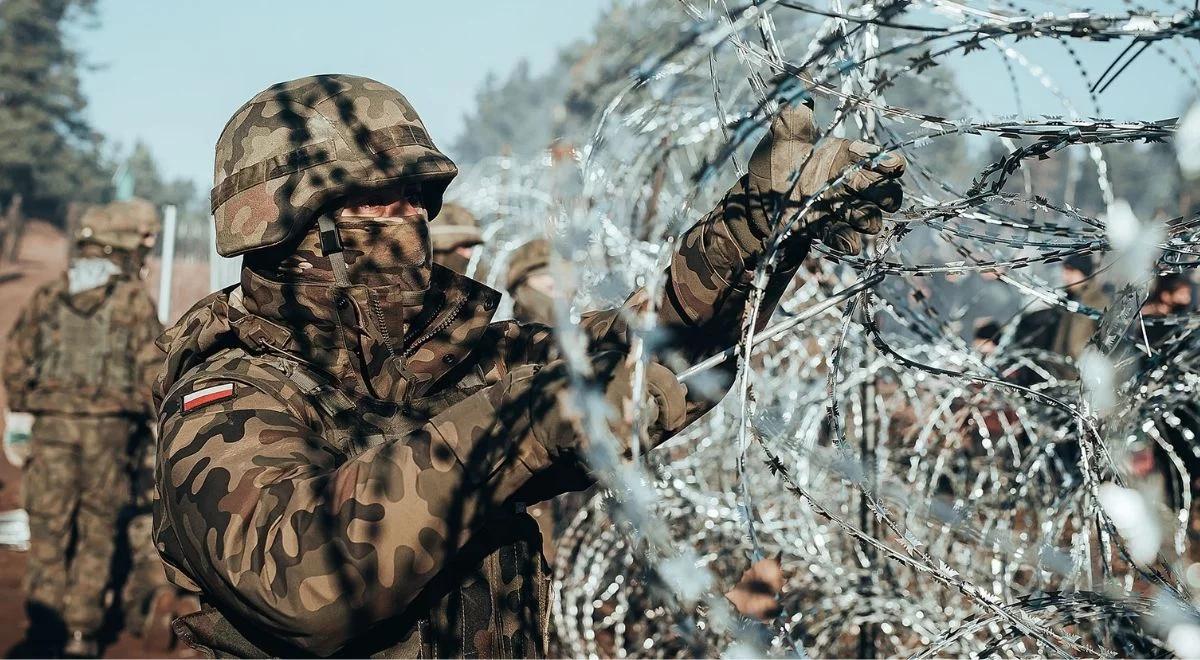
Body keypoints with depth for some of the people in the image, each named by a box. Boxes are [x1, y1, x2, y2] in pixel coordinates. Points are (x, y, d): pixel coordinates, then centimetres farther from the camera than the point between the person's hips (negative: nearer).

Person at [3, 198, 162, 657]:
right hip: (107, 427, -2)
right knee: (96, 531, 9)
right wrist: (145, 412, 9)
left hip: (51, 424, 2)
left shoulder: (47, 297, 7)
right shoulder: (134, 300, -3)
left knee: (47, 527, 9)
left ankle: (43, 618, -1)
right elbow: (151, 365, -7)